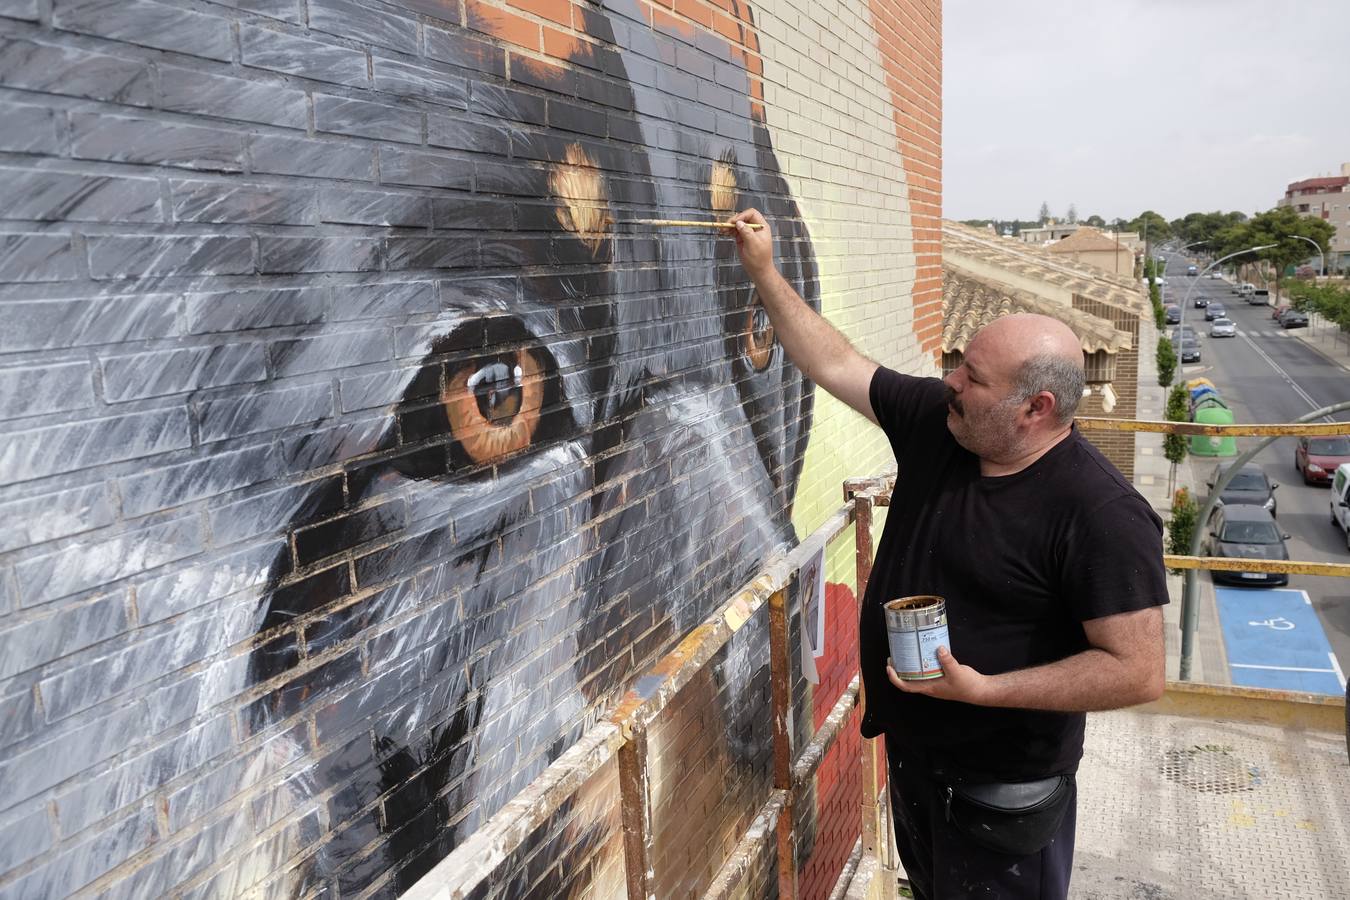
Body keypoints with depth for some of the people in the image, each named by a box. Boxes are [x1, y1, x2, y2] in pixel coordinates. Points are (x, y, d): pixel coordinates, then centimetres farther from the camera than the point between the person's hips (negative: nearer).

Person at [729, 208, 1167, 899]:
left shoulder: (1100, 513, -27)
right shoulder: (935, 420, -8)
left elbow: (1139, 672, -26)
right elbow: (834, 364, 1)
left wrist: (982, 689, -31)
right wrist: (763, 272, -1)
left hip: (1001, 788, -7)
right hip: (911, 752, 7)